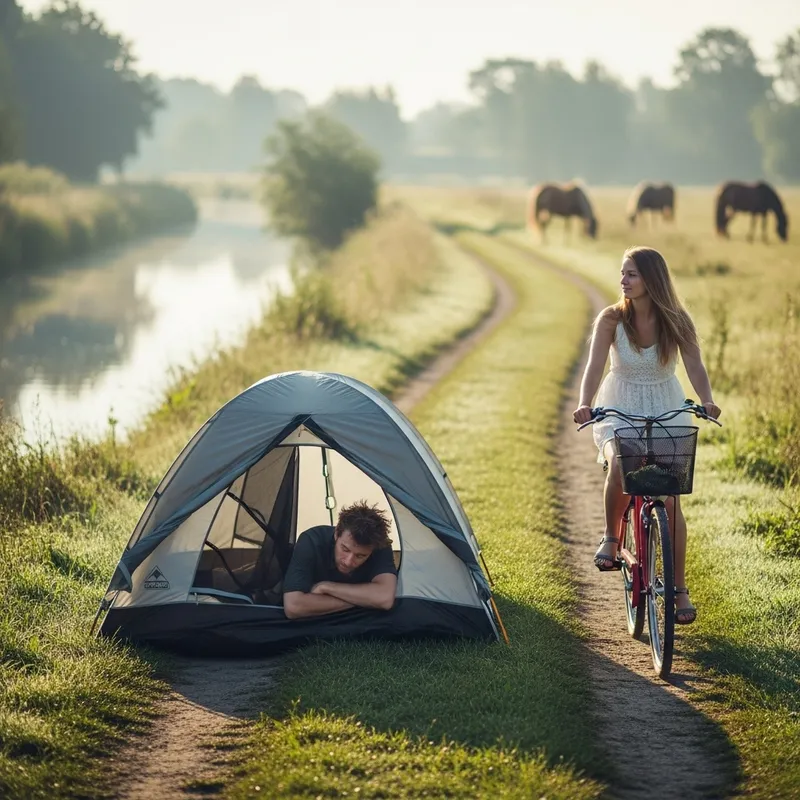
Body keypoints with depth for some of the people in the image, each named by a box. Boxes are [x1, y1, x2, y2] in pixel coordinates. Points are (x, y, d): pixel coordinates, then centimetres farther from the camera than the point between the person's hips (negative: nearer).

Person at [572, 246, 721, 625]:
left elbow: (695, 367, -17)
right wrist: (584, 403, -39)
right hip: (620, 410, -1)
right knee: (618, 466, -33)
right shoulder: (611, 319, -10)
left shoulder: (676, 321, -9)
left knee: (670, 499, -6)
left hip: (666, 411, 1)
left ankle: (679, 589, 4)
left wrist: (706, 401, -37)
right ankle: (610, 537, -5)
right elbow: (595, 366, -20)